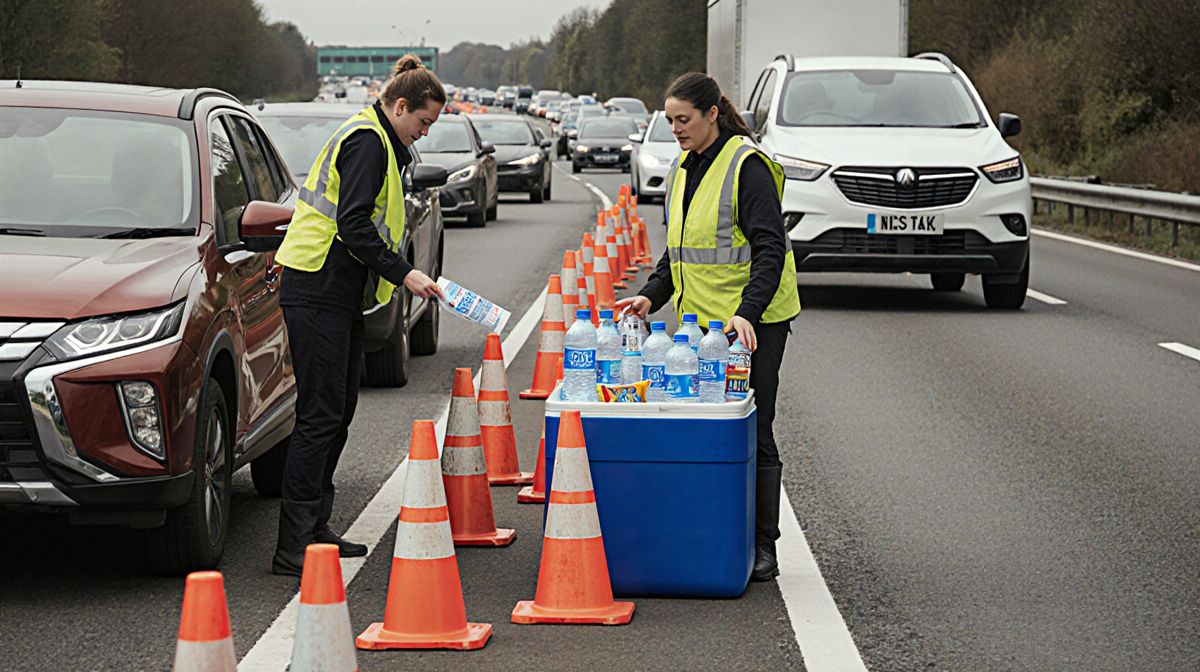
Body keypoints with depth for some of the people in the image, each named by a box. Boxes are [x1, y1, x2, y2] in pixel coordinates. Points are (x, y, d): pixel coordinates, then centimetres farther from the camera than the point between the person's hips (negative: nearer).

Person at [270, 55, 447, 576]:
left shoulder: (378, 142, 19)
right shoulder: (367, 142, -13)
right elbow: (353, 224, -21)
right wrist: (403, 273, -20)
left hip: (338, 292, 11)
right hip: (317, 292, -11)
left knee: (339, 410, 12)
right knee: (321, 415, -11)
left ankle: (315, 528, 19)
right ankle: (292, 547, -11)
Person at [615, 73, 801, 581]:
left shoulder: (748, 166, -11)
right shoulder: (683, 169, 14)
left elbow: (770, 248, -16)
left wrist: (748, 311, -27)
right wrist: (652, 295, 7)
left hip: (751, 323, -7)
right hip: (697, 321, 7)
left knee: (751, 433, -4)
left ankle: (761, 548, 4)